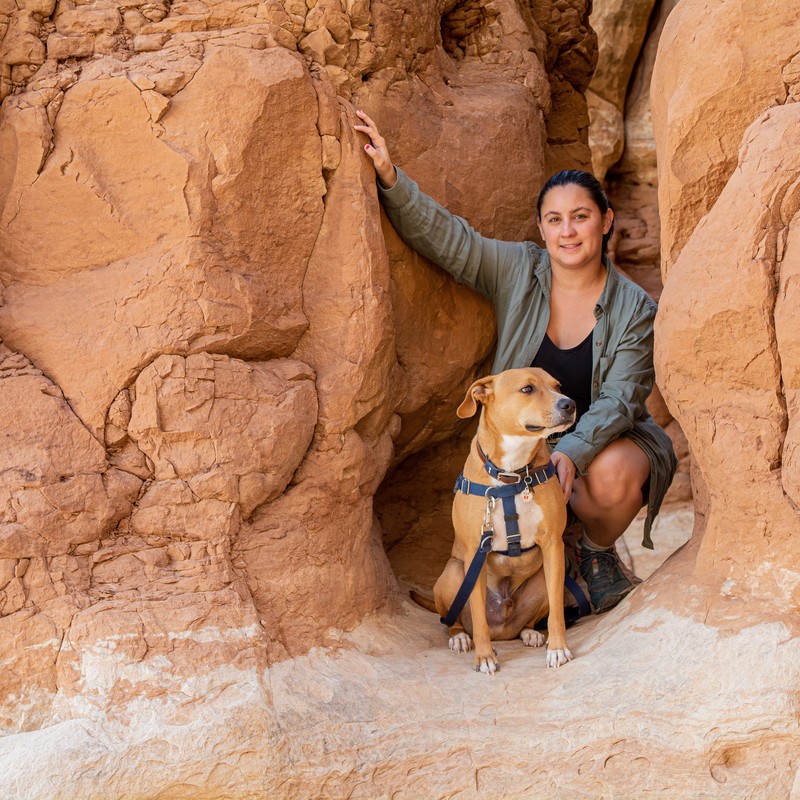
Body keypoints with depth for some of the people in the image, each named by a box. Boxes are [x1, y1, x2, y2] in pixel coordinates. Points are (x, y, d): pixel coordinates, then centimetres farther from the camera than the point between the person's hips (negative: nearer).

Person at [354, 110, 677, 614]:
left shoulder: (635, 310, -10)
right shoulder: (516, 272, -5)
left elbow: (619, 400, -18)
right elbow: (443, 236, -9)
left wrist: (573, 451, -36)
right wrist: (390, 179, -23)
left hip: (607, 439, -1)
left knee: (611, 476, -38)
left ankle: (598, 553, -1)